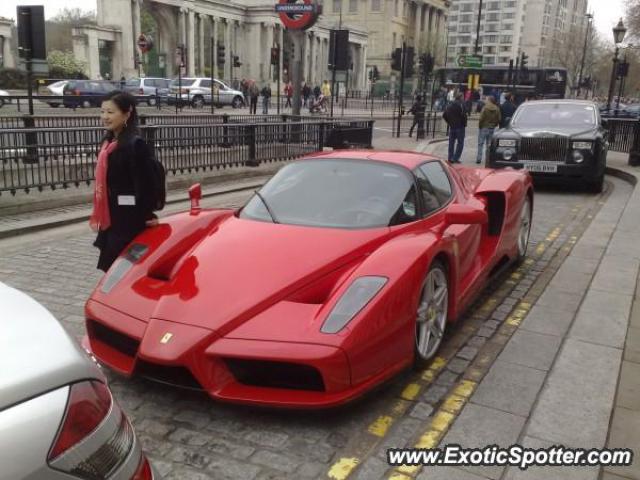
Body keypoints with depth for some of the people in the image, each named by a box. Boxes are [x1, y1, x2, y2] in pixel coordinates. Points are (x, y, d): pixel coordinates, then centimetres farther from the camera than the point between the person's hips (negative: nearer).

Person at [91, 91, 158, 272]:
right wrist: (99, 217, 17)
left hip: (128, 219, -9)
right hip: (110, 218, 9)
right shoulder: (109, 142, 12)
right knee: (111, 267, 15)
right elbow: (105, 181, 16)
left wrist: (147, 215, -17)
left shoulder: (135, 144, -16)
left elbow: (146, 181, -19)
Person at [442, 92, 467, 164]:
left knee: (451, 142, 12)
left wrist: (449, 122, 13)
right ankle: (455, 158, -4)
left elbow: (444, 115, 7)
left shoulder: (450, 105, 8)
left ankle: (450, 158, 13)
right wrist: (464, 123, -7)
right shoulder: (461, 105, -11)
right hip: (460, 126, -6)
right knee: (460, 143, 2)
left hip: (452, 126, 6)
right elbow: (463, 115, -21)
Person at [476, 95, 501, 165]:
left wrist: (480, 126, 0)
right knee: (489, 144, 11)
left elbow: (481, 119, -14)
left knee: (480, 144, 1)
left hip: (484, 128, -4)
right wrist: (494, 125, 17)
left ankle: (479, 159, -3)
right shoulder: (497, 109, 1)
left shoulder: (485, 108, -13)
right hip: (492, 128, 5)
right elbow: (498, 119, 4)